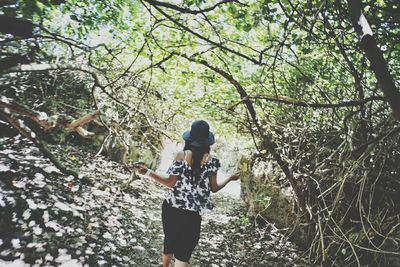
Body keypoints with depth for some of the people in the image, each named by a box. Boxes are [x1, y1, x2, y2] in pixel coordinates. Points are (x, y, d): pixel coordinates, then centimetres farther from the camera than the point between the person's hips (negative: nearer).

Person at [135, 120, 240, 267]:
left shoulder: (181, 155, -9)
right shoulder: (212, 161, -6)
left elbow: (170, 182, -9)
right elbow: (214, 188, 0)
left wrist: (148, 172, -3)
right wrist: (230, 178, 17)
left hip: (172, 208, 1)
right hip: (192, 213, -1)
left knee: (169, 241, 23)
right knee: (184, 251, 11)